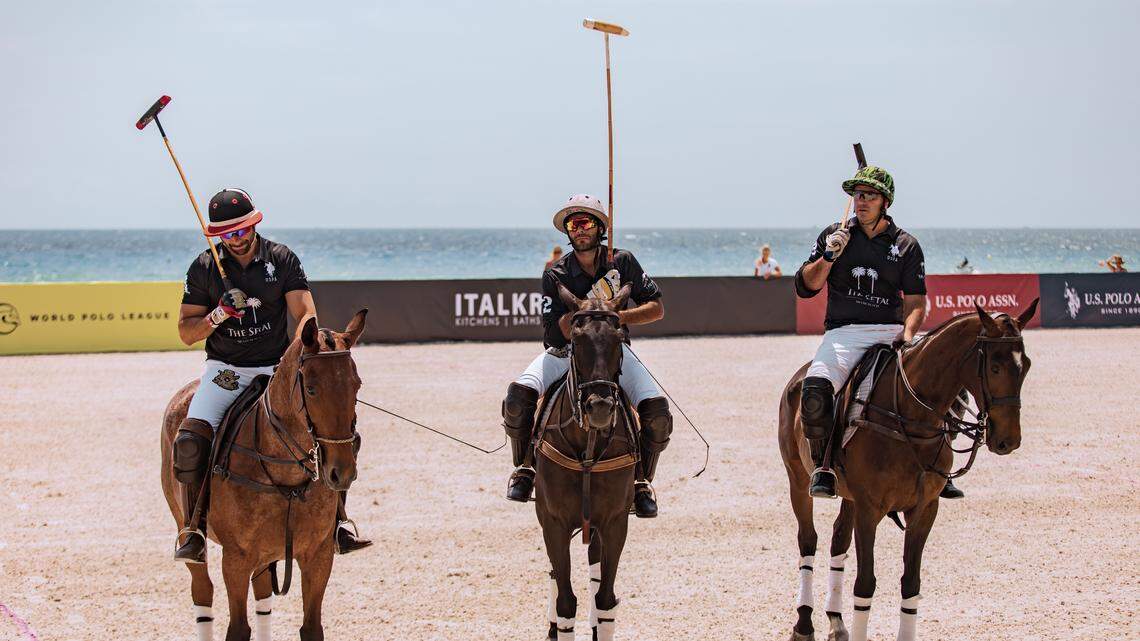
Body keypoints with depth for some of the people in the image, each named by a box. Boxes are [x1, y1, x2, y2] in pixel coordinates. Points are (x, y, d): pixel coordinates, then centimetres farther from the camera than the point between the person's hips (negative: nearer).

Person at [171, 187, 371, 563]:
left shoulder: (282, 260, 2)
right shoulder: (204, 268, 2)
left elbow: (306, 314, -6)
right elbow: (186, 332, 4)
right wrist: (220, 314, -16)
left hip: (275, 369, 0)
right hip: (225, 372, 0)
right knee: (189, 441, -25)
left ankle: (338, 523, -13)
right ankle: (193, 531, -15)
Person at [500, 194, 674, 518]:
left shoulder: (622, 262, -1)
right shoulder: (556, 275, -6)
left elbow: (656, 308, -1)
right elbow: (565, 330, -14)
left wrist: (618, 316, -18)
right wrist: (598, 298, -25)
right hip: (566, 352, -1)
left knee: (657, 411, -24)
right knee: (518, 395, -28)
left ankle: (642, 481, -2)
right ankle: (524, 467, -4)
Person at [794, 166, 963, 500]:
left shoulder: (906, 245, 11)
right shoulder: (834, 235, 12)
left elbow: (916, 302, 8)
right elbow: (805, 287, 9)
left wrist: (907, 334, -12)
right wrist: (829, 257, -7)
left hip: (892, 332, 1)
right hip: (843, 333, -1)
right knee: (814, 390, -30)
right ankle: (823, 465, -14)